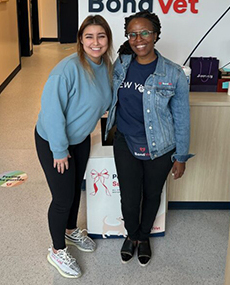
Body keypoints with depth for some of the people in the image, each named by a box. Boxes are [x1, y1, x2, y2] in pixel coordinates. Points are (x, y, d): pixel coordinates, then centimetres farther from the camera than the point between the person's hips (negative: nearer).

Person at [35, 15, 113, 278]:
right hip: (53, 141, -7)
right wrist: (59, 150, -22)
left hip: (80, 138, 7)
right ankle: (57, 251, 26)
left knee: (76, 188, 23)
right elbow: (51, 109, -28)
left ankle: (71, 231, 49)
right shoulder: (69, 68, -30)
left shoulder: (106, 66, -6)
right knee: (63, 198, 3)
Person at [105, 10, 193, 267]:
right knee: (129, 199, 8)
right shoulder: (120, 64, -4)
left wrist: (181, 157, -3)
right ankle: (131, 235, 41)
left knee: (152, 195, 18)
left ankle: (144, 236, 47)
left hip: (159, 149, -1)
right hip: (126, 144, 2)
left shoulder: (173, 74, -15)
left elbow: (181, 119, -7)